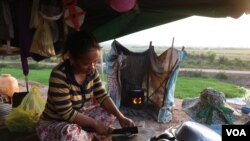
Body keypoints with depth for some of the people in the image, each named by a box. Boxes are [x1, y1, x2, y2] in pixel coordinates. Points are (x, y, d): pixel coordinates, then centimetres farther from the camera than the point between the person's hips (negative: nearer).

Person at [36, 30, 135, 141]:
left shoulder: (92, 72, -9)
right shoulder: (59, 75, -29)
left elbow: (102, 96, -6)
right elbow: (67, 113, -28)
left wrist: (121, 117, -18)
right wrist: (95, 124, -24)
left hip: (79, 116, 6)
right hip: (53, 124, -6)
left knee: (110, 112, 1)